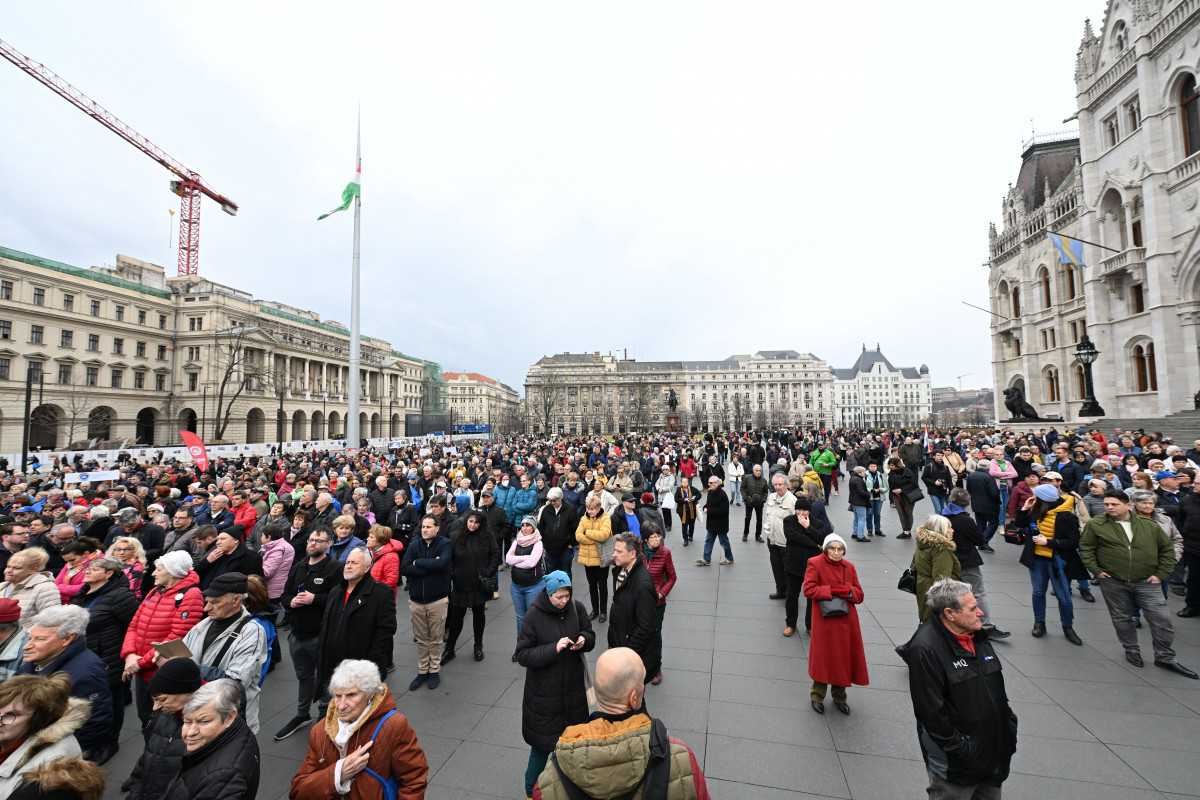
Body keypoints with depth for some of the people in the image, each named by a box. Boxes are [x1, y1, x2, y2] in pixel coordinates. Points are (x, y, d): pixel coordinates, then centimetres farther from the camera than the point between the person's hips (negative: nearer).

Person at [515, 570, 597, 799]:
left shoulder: (576, 608, -8)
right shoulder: (534, 615, -18)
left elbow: (590, 635, 4)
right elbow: (523, 655, -16)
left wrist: (583, 640, -19)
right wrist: (554, 649, -27)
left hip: (573, 689, 4)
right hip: (544, 692, -3)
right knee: (542, 744, 9)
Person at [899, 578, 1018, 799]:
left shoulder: (978, 636, 3)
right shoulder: (926, 648, -26)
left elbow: (997, 687, 15)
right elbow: (931, 710, -23)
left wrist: (1009, 726, 10)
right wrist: (959, 751, -19)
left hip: (993, 750, 8)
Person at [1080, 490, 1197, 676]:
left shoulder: (1149, 526, 2)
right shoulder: (1095, 525, -5)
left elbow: (1167, 549, 11)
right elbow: (1085, 548, 1)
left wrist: (1161, 574, 2)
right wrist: (1096, 570, -6)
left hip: (1146, 582, 1)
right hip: (1113, 582, -1)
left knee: (1161, 619, 1)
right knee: (1122, 619, 11)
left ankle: (1165, 658, 18)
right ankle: (1131, 650, 30)